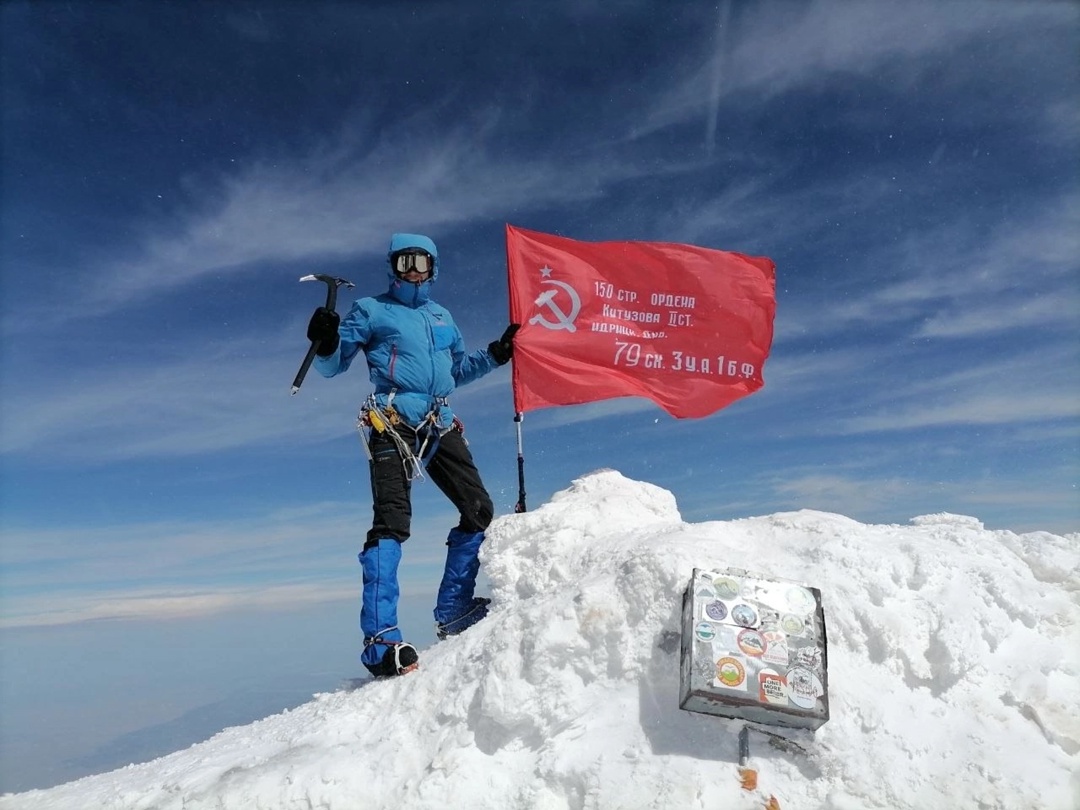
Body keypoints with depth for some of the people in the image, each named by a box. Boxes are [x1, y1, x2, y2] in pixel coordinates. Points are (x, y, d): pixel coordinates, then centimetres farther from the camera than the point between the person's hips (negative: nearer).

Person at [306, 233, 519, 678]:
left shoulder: (442, 316, 25)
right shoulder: (371, 310, 9)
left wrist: (496, 353, 22)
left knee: (479, 511, 4)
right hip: (393, 422, -6)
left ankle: (452, 609, 15)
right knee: (392, 522, -19)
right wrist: (326, 343, -17)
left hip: (440, 425, 7)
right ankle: (380, 638, -20)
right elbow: (333, 366, 4)